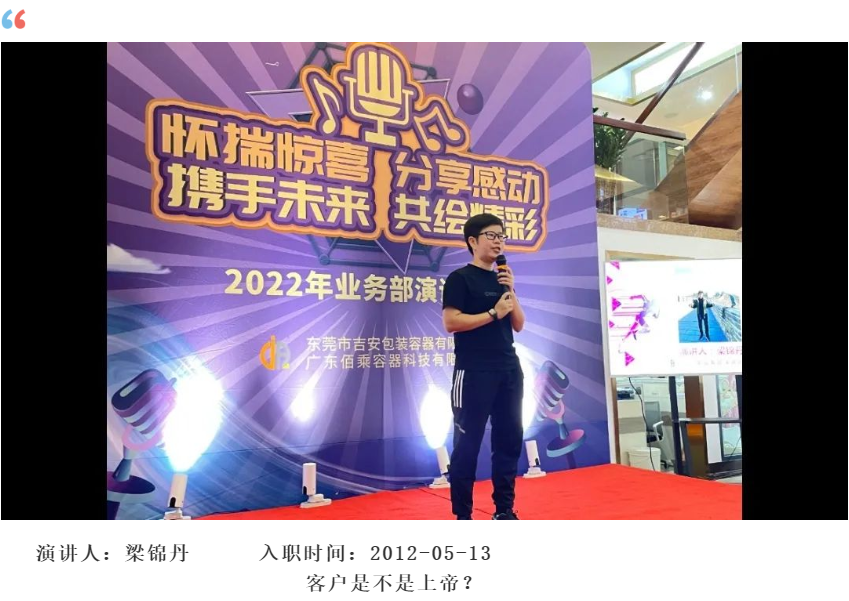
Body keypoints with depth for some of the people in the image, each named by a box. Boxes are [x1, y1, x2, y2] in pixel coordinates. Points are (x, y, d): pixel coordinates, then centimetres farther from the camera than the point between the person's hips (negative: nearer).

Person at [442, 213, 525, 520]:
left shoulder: (503, 279, 16)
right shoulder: (460, 278, -4)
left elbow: (518, 325, 12)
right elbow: (450, 322, -15)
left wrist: (512, 292, -1)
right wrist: (493, 313, -14)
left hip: (509, 369, 7)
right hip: (474, 371, -7)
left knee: (510, 438, 11)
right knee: (468, 443, -1)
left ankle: (504, 510, 25)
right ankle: (462, 516, 10)